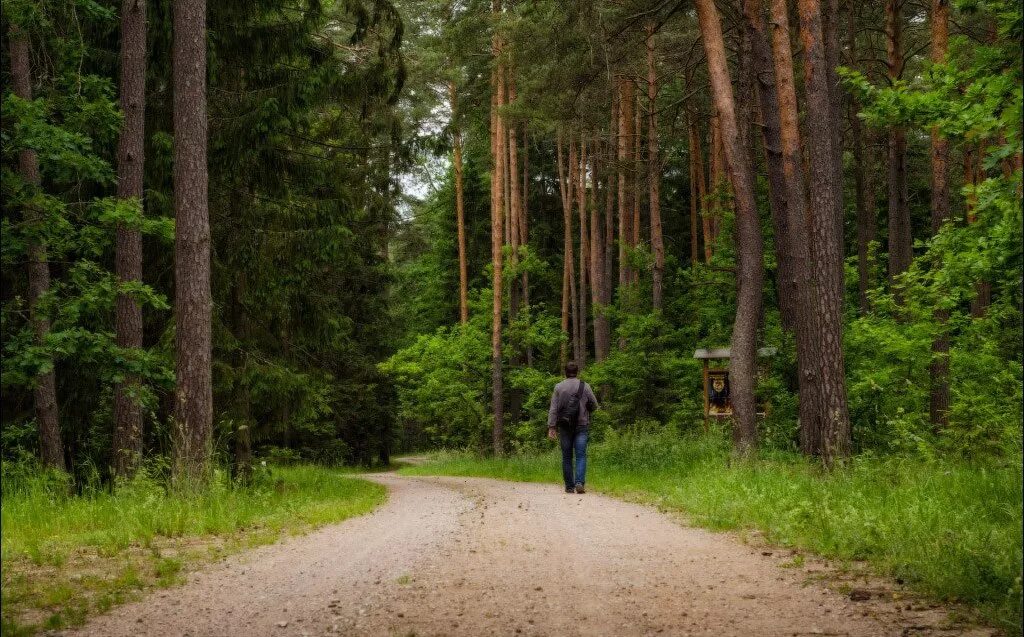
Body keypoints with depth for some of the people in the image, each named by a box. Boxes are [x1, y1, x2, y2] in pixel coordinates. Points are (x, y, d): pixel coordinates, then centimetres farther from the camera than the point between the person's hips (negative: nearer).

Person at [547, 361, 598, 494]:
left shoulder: (558, 387, 2)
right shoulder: (585, 386, 0)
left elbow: (553, 409, -3)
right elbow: (594, 406, 6)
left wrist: (551, 427, -4)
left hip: (564, 427, 1)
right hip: (582, 426, -1)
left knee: (567, 457, 8)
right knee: (581, 456, -3)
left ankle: (569, 486, 10)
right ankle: (580, 483, -20)